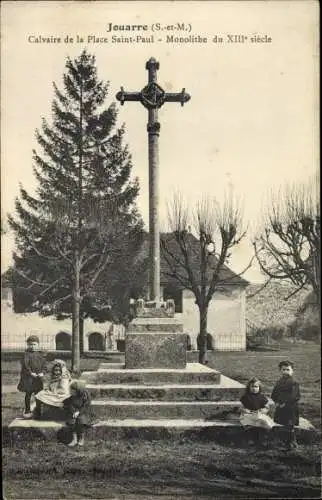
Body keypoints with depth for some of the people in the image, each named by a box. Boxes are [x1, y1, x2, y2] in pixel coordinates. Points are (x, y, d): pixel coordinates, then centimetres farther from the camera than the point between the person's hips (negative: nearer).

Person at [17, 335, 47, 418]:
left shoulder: (40, 355, 9)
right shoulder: (27, 354, -4)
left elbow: (44, 365, 7)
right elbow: (25, 365, -13)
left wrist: (42, 373, -9)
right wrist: (31, 373, -20)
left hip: (38, 377, 4)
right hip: (28, 377, -4)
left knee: (38, 395, 8)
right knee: (28, 394, 1)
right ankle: (27, 411, 10)